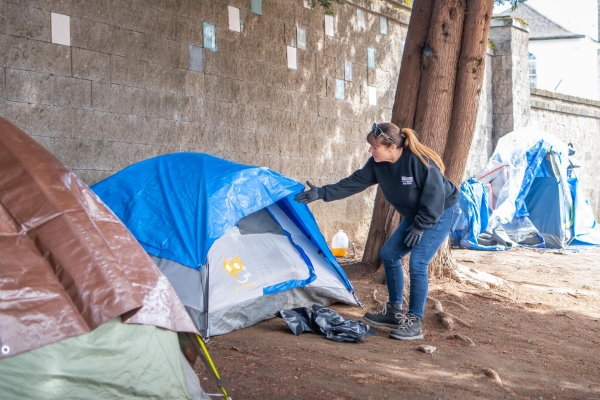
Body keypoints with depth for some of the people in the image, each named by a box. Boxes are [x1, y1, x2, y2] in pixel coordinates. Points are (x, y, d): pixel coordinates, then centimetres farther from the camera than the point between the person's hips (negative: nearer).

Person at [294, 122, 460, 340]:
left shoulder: (420, 161, -31)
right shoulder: (378, 163, -11)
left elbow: (435, 197, -25)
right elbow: (353, 183, -7)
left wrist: (420, 227, -20)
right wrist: (321, 193, -13)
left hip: (441, 213, -8)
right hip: (415, 215, 8)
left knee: (417, 263, -17)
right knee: (389, 254, 6)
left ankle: (414, 323, -7)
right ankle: (394, 311, 18)